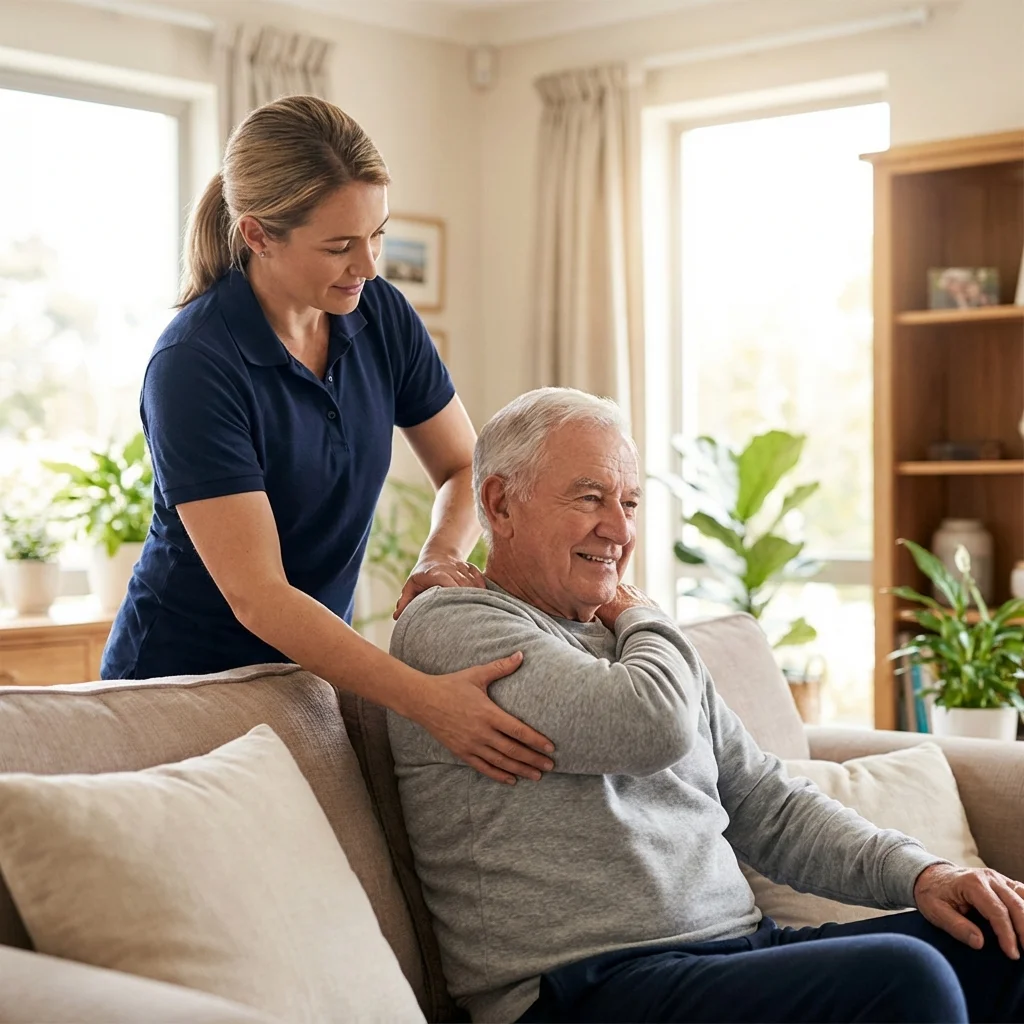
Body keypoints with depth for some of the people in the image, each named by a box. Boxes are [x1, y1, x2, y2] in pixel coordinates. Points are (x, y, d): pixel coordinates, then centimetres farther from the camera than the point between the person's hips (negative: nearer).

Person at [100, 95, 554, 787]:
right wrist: (428, 700, -36)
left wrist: (441, 558, -16)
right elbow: (257, 597, -27)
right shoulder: (194, 366, -23)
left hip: (311, 665, 5)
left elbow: (465, 467, 7)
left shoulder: (380, 315, -5)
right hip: (185, 678, -5)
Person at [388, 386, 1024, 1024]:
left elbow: (768, 805, 20)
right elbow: (654, 727, -19)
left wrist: (920, 874, 5)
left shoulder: (634, 645, 23)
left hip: (743, 948, 9)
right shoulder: (451, 628, -5)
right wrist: (639, 618, 3)